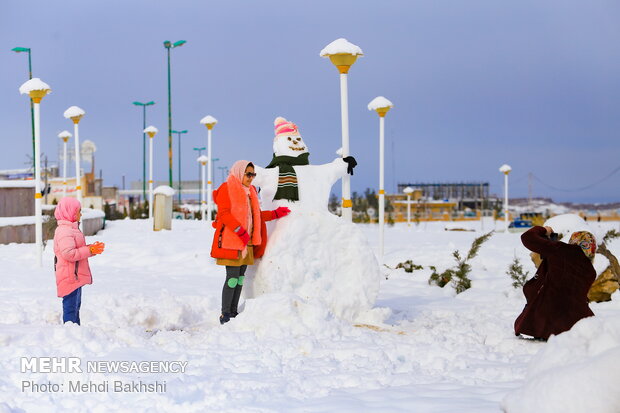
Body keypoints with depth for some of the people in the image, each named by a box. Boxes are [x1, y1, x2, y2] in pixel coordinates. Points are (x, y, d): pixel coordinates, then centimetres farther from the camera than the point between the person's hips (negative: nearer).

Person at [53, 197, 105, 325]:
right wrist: (89, 250, -21)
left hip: (75, 276, 11)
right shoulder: (64, 231, -17)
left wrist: (92, 248, 11)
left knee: (75, 305, 17)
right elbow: (69, 253, -27)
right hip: (69, 277, -11)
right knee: (70, 307, -9)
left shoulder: (72, 229, 19)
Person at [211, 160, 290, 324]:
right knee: (232, 277, -10)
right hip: (231, 240, -8)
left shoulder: (250, 191, 20)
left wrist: (275, 214, 15)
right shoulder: (227, 189, -5)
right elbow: (224, 214, -14)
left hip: (246, 241, 8)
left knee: (240, 277, 8)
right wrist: (241, 231, -21)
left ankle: (233, 312, 14)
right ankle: (225, 315, -5)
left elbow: (256, 215, 24)